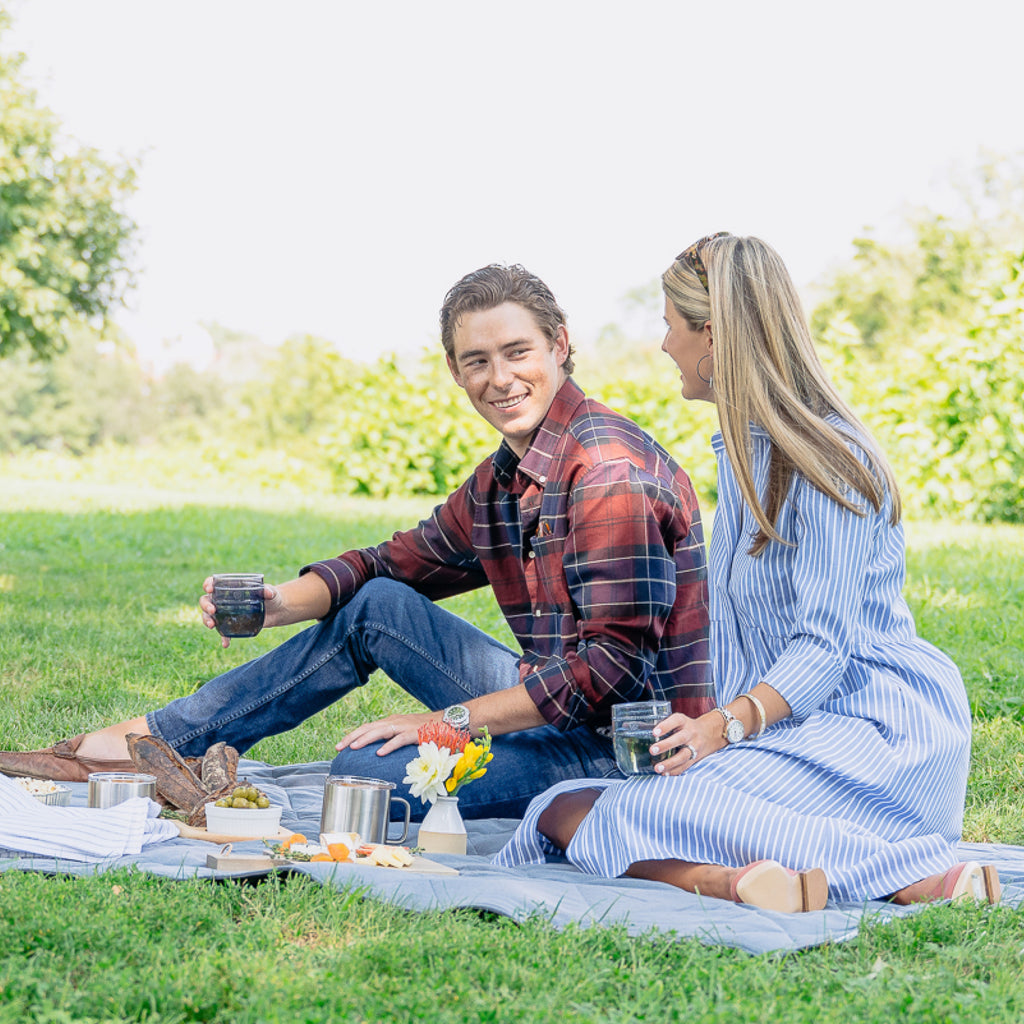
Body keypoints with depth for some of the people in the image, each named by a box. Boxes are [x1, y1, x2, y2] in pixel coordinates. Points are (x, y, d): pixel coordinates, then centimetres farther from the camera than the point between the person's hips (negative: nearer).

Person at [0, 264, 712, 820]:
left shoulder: (612, 471, -21)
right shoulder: (499, 480, 11)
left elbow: (614, 661, -25)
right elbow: (399, 562, 19)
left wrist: (451, 720, -20)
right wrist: (278, 602, -1)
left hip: (629, 746, -9)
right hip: (557, 706, 9)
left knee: (371, 770, -23)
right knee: (375, 604, 8)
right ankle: (153, 739, 12)